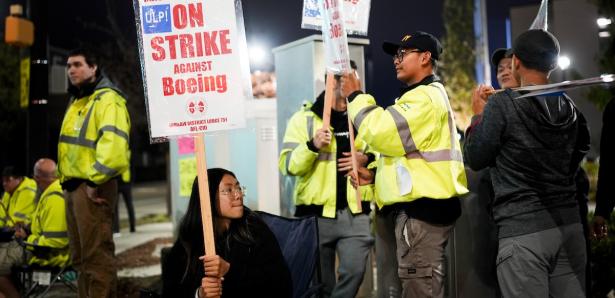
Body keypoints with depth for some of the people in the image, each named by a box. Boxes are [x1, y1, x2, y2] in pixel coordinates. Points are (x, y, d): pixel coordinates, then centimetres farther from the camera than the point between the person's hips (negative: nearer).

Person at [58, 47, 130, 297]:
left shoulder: (107, 99, -10)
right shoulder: (77, 102, 21)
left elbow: (113, 143, -24)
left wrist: (95, 180, -23)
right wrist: (67, 180, 17)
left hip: (93, 187, -10)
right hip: (73, 185, 10)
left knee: (96, 255, -9)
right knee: (80, 257, 16)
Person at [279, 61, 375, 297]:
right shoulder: (304, 118, 1)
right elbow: (288, 165, -6)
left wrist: (367, 158, -5)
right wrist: (312, 146, -22)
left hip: (355, 212, 2)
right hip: (316, 214, -2)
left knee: (354, 271, -11)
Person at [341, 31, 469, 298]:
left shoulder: (425, 97, -12)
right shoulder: (426, 95, 25)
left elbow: (384, 134, -22)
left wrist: (355, 96, -9)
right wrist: (376, 174, 15)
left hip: (422, 207, -11)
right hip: (423, 204, 11)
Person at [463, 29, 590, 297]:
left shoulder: (503, 103, -10)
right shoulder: (569, 108, 7)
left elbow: (474, 159, -2)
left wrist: (478, 115, 11)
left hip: (523, 231, -5)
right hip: (569, 225, 6)